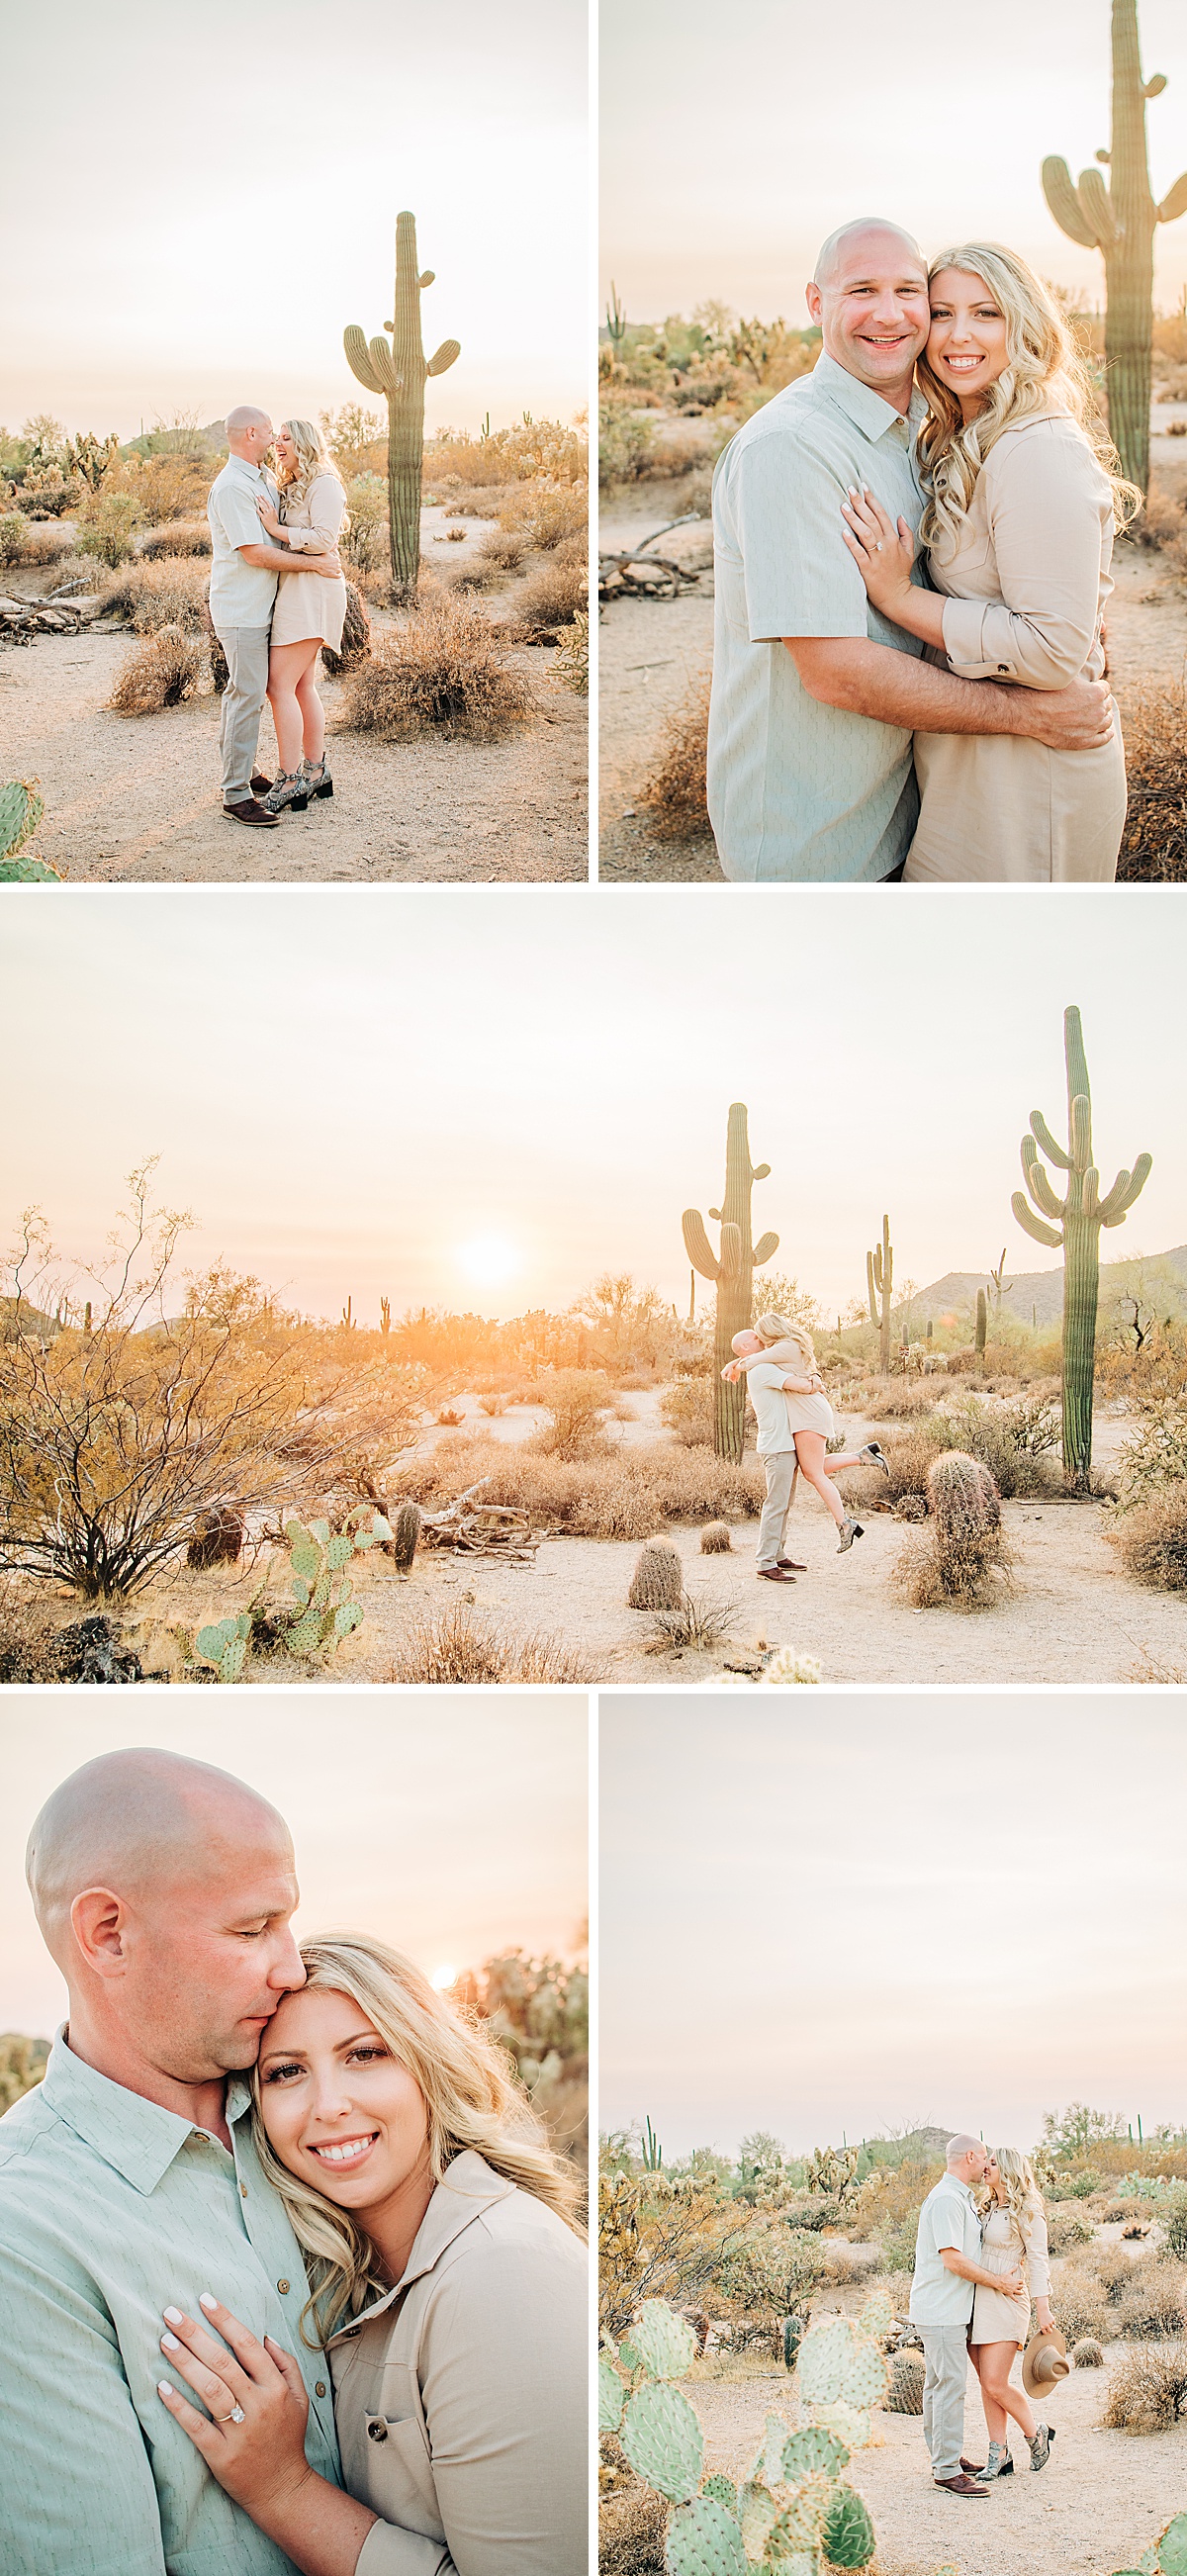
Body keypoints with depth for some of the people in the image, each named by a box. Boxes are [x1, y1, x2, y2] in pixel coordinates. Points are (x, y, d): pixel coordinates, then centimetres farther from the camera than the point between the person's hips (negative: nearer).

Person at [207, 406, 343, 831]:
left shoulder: (260, 480, 14)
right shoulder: (232, 487, -18)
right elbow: (255, 553, -22)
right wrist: (314, 562, -16)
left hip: (256, 608, 10)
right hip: (241, 612, -10)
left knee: (244, 692, 17)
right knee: (247, 696, -10)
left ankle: (242, 771, 27)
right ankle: (235, 795, -8)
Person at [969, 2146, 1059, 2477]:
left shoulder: (1026, 2211, -6)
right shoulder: (988, 2209, 16)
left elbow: (1037, 2261, -10)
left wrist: (1043, 2309, -15)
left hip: (1004, 2302, -7)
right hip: (977, 2301, 7)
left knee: (996, 2384, -10)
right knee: (987, 2384, 5)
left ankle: (1036, 2434, 11)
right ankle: (999, 2456, 10)